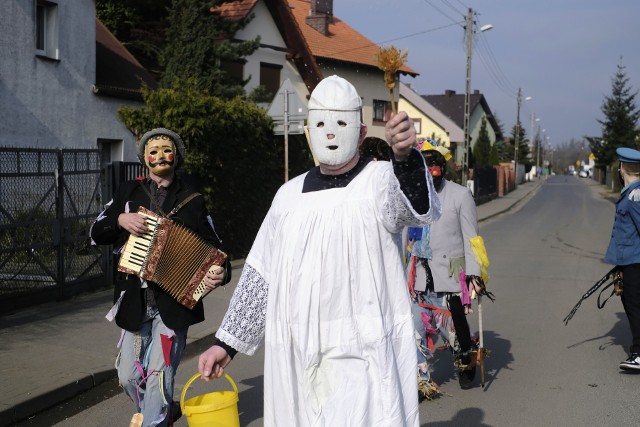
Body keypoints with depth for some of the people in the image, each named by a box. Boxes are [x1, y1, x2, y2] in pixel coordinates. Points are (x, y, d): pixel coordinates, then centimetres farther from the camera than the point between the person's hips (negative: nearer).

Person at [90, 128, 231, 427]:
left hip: (175, 301, -3)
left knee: (159, 375, -9)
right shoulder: (128, 193, 11)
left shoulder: (192, 201, 5)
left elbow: (213, 245, 3)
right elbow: (96, 234, 11)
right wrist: (120, 219, -9)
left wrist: (221, 271, -17)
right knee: (129, 375, 9)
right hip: (134, 301, 3)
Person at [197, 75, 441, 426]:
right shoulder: (290, 194, 11)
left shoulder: (380, 180, -3)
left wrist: (405, 156, -47)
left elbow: (421, 208, -26)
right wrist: (227, 342, 15)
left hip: (361, 359, -5)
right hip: (294, 360, 5)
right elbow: (260, 275, 16)